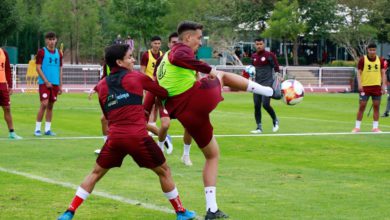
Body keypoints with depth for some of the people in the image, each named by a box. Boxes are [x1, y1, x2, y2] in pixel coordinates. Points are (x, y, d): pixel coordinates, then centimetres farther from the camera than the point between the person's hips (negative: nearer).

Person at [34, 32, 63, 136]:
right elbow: (38, 68, -7)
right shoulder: (41, 52, -3)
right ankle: (37, 129, -4)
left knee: (50, 106, 7)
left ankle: (47, 129, 12)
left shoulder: (58, 53, 12)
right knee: (44, 104, -11)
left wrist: (60, 85, 11)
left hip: (55, 83, 5)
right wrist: (46, 81, -13)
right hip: (44, 83, -5)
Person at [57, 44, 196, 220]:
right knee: (164, 172, 15)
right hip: (138, 137, -3)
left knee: (96, 173, 19)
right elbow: (163, 93, 11)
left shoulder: (102, 86, 15)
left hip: (115, 138, 3)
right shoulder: (137, 77, 5)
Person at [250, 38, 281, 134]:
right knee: (257, 106, 0)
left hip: (267, 83, -6)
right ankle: (259, 127, 7)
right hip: (257, 83, 6)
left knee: (265, 104, -16)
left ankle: (275, 120, 10)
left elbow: (276, 68, -3)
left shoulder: (269, 55, -5)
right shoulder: (253, 56, 12)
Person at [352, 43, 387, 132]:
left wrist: (383, 85, -1)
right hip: (365, 87, -3)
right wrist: (359, 84, -15)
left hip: (377, 87, 3)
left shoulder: (380, 60, 7)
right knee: (362, 106, -2)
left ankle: (375, 127, 9)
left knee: (376, 106, 2)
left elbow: (383, 73, 9)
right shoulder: (362, 60, -1)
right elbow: (359, 73, -3)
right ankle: (357, 127, 4)